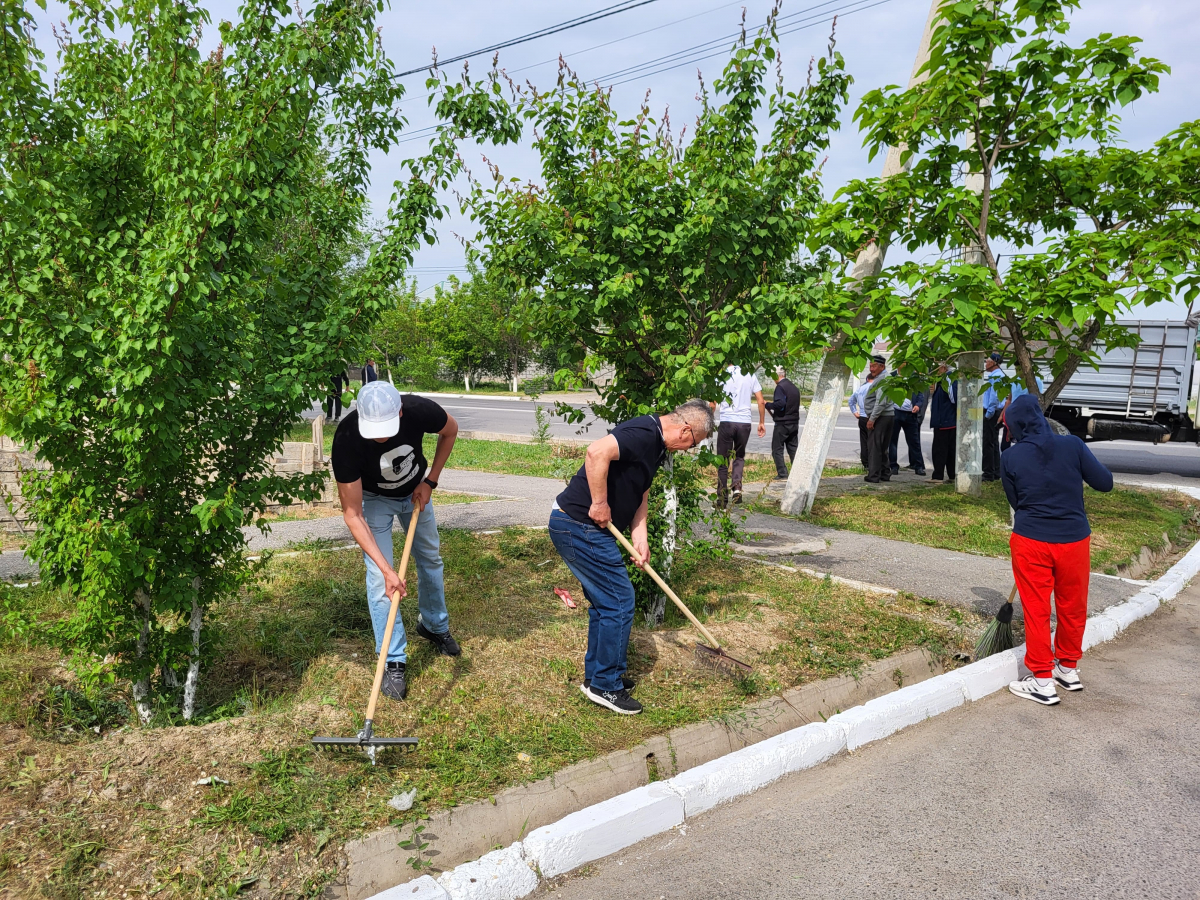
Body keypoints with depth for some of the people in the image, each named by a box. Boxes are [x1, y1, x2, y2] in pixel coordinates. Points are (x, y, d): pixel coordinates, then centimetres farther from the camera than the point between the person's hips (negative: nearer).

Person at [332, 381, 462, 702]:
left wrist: (430, 481, -13)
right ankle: (394, 662, 4)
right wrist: (387, 569, -38)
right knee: (379, 579, -10)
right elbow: (353, 514, -33)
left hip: (415, 492, 3)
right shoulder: (347, 439, -39)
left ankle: (435, 625, 40)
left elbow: (450, 430, -9)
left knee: (430, 558, 15)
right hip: (374, 499, -3)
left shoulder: (420, 410, -36)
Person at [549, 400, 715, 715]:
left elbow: (640, 493, 16)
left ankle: (596, 675, 33)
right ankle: (606, 686, 11)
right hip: (580, 526, -10)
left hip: (575, 526, 10)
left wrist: (640, 538, 4)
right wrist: (600, 504, -25)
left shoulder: (656, 445, 13)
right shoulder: (644, 433, -20)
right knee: (619, 602, -2)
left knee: (603, 601, 20)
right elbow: (596, 453, -35)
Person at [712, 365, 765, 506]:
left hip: (726, 422, -2)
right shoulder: (750, 375, 6)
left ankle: (722, 498, 7)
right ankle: (737, 486, -2)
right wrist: (762, 422, 15)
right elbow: (761, 401, 6)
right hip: (744, 422, 2)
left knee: (723, 462, 7)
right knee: (739, 457, 21)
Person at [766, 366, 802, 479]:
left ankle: (782, 473, -3)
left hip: (782, 424, -8)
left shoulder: (780, 387, -14)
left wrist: (768, 405, -10)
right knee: (793, 449, 13)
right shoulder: (794, 387, 13)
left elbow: (780, 404, -26)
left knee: (777, 449, 0)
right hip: (794, 423, 8)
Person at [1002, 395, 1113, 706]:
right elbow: (1105, 482, -3)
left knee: (1036, 611, 8)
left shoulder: (1010, 458, -8)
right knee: (1072, 608, 19)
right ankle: (1068, 668, 34)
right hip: (1074, 539, 2)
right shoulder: (1072, 445, -8)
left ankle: (1042, 681, 13)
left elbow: (1015, 502, 3)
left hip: (1030, 541, -2)